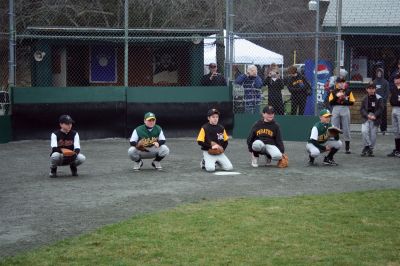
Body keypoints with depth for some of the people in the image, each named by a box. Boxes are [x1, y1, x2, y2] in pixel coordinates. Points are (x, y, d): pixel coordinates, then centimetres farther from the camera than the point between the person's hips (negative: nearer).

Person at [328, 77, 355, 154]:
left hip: (345, 109, 0)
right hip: (335, 109, 0)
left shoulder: (348, 91, 7)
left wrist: (345, 100, -16)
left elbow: (352, 102, 1)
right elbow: (330, 102, -2)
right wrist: (336, 96, -13)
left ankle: (347, 148, 8)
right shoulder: (333, 92, 8)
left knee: (346, 129, 2)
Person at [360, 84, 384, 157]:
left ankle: (371, 149, 12)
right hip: (366, 118, 2)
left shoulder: (379, 98, 0)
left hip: (375, 119, -2)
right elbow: (362, 109, 4)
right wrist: (367, 115, -13)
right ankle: (367, 146, -8)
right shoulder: (365, 99, 9)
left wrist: (374, 116, -18)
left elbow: (380, 109, -5)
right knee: (364, 131, -19)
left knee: (373, 134, 0)